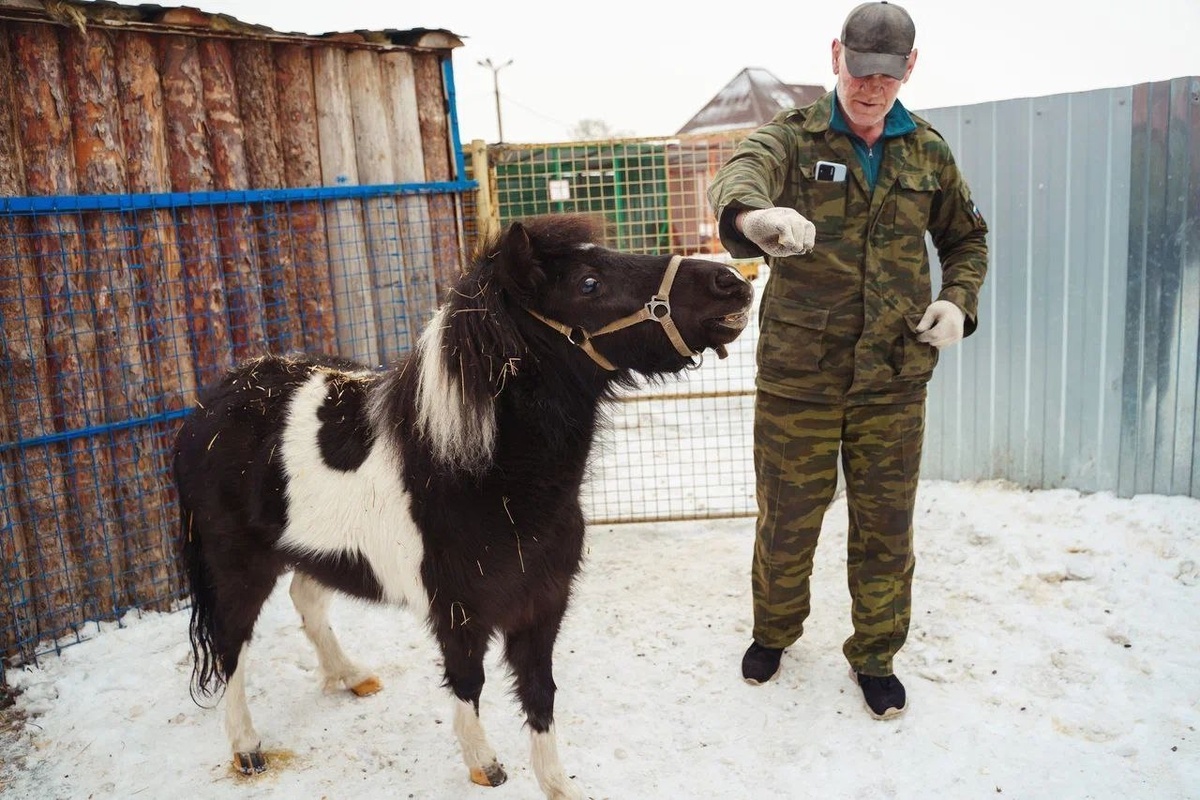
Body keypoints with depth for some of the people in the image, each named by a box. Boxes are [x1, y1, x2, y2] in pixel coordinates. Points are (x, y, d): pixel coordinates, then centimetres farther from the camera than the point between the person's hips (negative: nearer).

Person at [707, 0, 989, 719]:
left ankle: (875, 655, 34)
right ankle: (775, 629, 39)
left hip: (895, 380, 2)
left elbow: (967, 238, 20)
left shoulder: (928, 152, 6)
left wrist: (959, 299, -1)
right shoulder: (793, 136, -4)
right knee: (787, 518, 11)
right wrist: (753, 213, -54)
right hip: (797, 374, -2)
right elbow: (740, 172, -29)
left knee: (886, 526, 11)